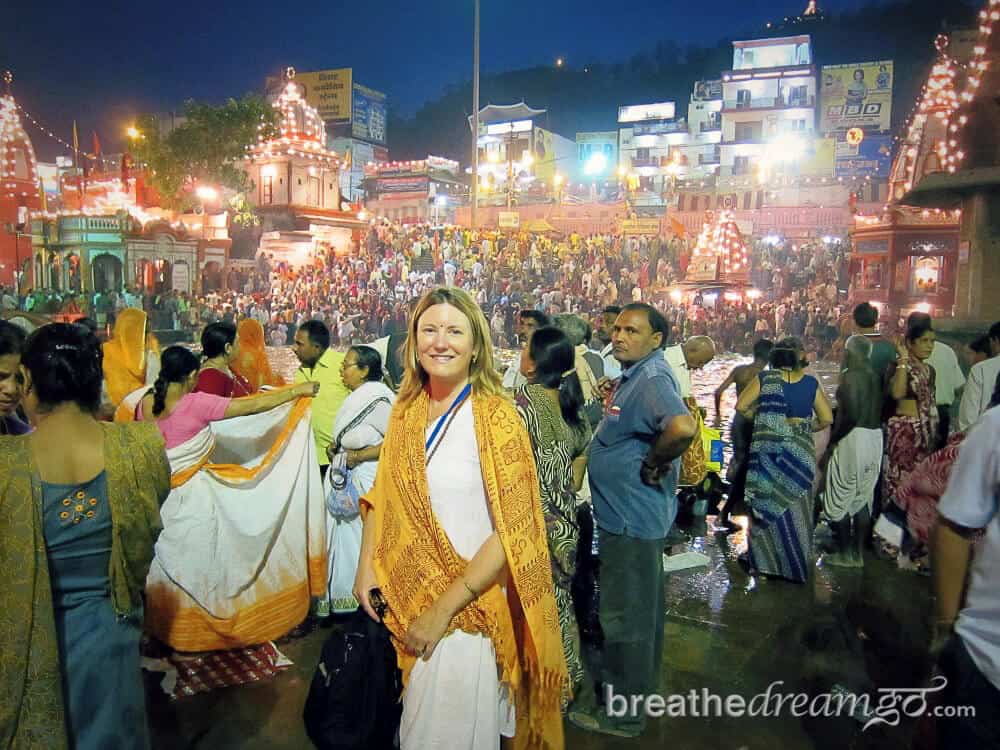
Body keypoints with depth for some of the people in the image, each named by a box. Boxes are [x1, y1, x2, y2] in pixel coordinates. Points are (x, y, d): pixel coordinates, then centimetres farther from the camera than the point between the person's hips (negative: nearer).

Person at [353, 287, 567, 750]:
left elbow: (513, 532, -19)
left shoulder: (495, 416, -17)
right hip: (403, 597, 5)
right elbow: (382, 496, 11)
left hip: (466, 606, -5)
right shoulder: (406, 410, 0)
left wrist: (444, 609, -18)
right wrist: (366, 567, -2)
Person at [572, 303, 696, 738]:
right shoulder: (636, 375, 10)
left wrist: (653, 465, -26)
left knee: (625, 616, 4)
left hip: (632, 519, -11)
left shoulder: (652, 379, -22)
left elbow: (683, 427, -40)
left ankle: (622, 713, 21)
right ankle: (640, 689, 41)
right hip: (634, 515, 11)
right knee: (642, 608, 23)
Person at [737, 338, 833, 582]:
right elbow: (827, 419, 0)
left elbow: (741, 406, -5)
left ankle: (763, 559, 17)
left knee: (767, 503, 10)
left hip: (767, 450, -1)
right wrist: (806, 428, 15)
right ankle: (796, 563, 21)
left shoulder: (765, 378, -3)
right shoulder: (811, 383, 0)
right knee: (795, 508, 10)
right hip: (800, 451, 1)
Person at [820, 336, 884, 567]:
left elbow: (851, 416, -20)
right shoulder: (874, 376, 9)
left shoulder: (850, 375, -13)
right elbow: (878, 410, 9)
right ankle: (858, 553, 19)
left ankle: (844, 553, 9)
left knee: (841, 497, 4)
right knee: (863, 497, 13)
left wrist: (831, 442, -12)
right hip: (874, 437, 8)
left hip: (853, 437, -8)